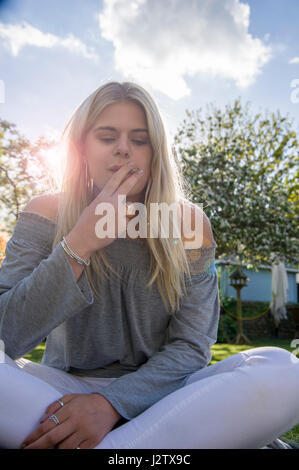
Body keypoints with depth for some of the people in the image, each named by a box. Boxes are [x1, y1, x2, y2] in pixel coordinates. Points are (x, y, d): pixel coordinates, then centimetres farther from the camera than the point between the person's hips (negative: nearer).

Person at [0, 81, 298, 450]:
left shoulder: (188, 222, -5)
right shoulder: (46, 215, -5)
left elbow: (191, 345, -9)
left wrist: (113, 403, -24)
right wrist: (79, 245, -24)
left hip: (157, 390, 1)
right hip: (64, 387, 0)